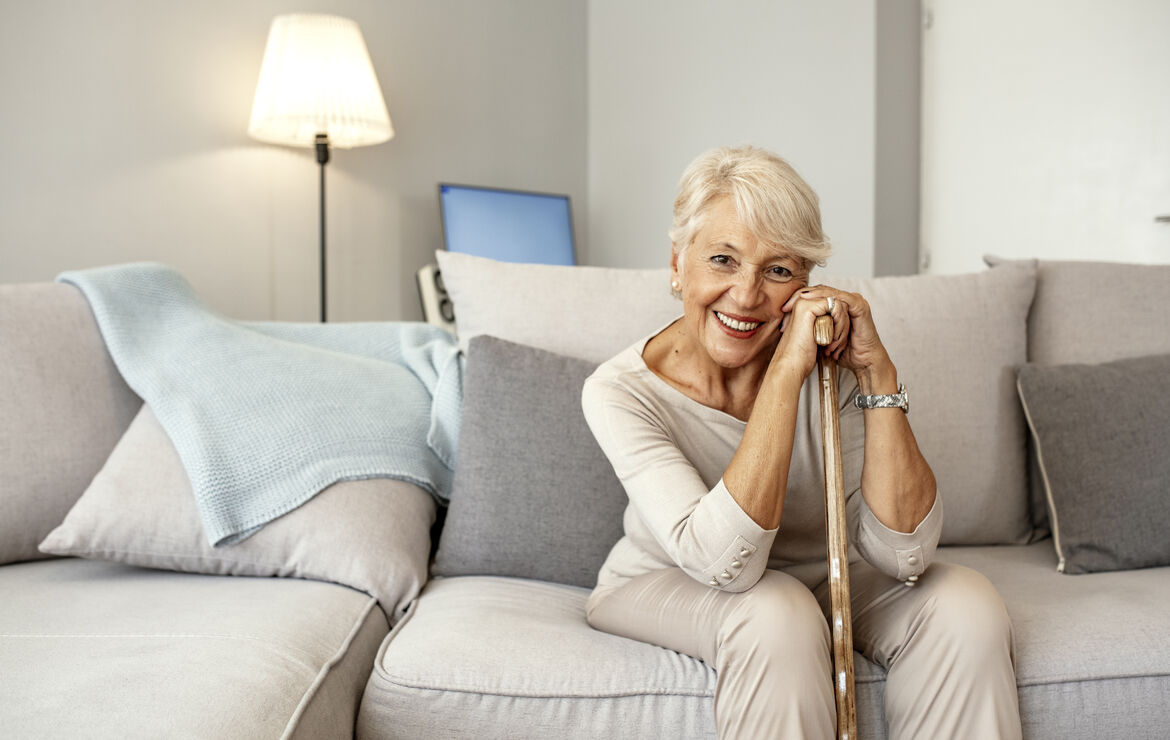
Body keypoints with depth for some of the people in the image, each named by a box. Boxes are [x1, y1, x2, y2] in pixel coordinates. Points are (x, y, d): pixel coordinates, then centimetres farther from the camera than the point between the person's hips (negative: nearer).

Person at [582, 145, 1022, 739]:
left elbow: (903, 555, -23)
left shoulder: (828, 365, -17)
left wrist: (878, 372, -30)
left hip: (816, 578, 3)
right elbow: (724, 561, -36)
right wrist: (787, 370, -39)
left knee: (966, 604, -20)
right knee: (776, 614, -34)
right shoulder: (619, 392, -24)